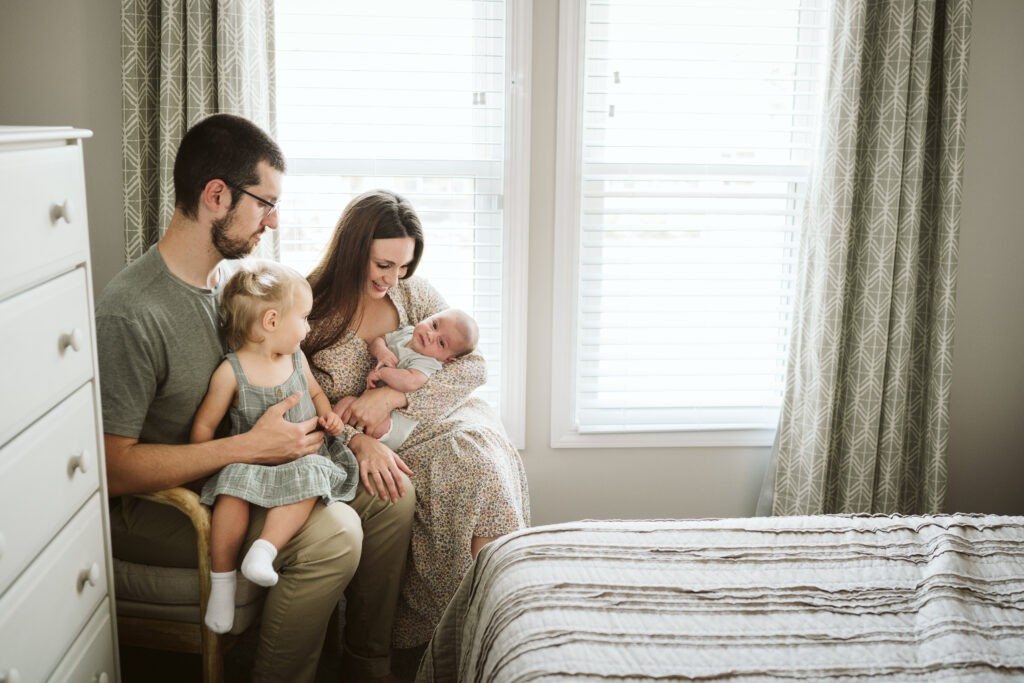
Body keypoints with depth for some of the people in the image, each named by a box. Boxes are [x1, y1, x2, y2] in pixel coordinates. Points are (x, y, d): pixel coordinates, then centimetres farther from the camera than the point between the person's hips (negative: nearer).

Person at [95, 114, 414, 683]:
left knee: (391, 493, -1)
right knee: (332, 534, -28)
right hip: (155, 500, -8)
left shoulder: (236, 276, 2)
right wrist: (250, 446, -28)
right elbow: (112, 469, -26)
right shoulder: (130, 314, -26)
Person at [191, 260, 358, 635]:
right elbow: (204, 426, -2)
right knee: (232, 489, -30)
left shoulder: (296, 357, 6)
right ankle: (222, 577, -17)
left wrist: (328, 413, 6)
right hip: (252, 461, -3)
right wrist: (210, 468, -7)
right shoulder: (231, 372, -8)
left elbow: (314, 390, 25)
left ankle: (264, 550, -38)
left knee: (305, 482, -30)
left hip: (303, 456, 3)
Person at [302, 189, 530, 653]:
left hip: (426, 423, 4)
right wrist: (358, 441, -29)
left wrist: (395, 396, -18)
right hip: (346, 444, -3)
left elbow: (474, 366, -4)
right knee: (463, 461, -28)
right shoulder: (307, 309, -6)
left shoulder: (412, 293, 4)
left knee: (478, 452, -27)